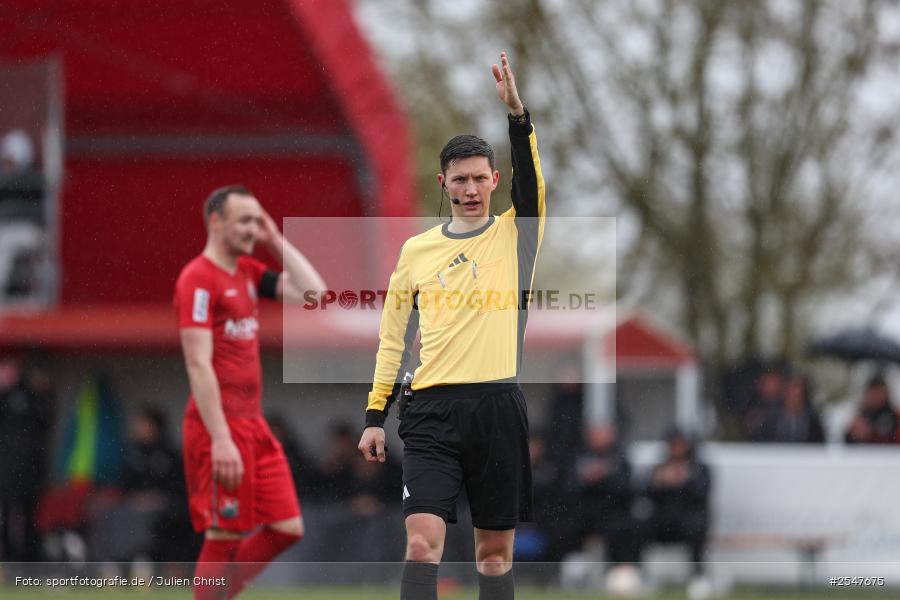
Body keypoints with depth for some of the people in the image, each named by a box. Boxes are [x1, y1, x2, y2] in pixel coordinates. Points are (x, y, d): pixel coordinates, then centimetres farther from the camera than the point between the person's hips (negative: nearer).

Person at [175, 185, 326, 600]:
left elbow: (313, 291, 10)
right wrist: (221, 440, -23)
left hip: (253, 422, 9)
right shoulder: (199, 278, -12)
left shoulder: (247, 272, 14)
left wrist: (277, 242, 8)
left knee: (287, 528, 6)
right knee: (225, 537, -5)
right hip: (221, 427, -9)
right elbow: (198, 366, -18)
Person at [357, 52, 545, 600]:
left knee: (496, 550, 6)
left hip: (499, 407, 0)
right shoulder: (416, 250, 12)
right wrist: (375, 416, 11)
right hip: (432, 410, 0)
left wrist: (517, 111, -26)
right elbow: (393, 338, 16)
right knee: (423, 541, -13)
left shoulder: (514, 236, 7)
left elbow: (532, 181, -12)